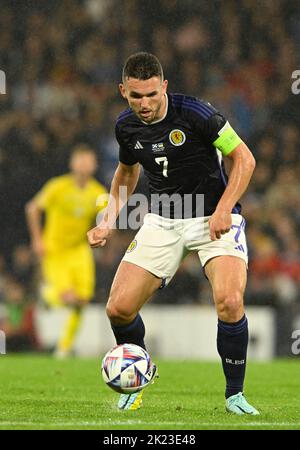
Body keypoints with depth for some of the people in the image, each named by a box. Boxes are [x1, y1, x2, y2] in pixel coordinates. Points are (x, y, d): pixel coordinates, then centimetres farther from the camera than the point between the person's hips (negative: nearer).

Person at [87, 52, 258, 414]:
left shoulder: (194, 113, -18)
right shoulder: (126, 126, -2)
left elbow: (244, 159, -11)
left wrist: (223, 210, -21)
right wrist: (108, 222, 8)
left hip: (214, 218, -4)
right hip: (161, 221, 4)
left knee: (229, 301, -27)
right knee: (119, 308, -8)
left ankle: (235, 394, -7)